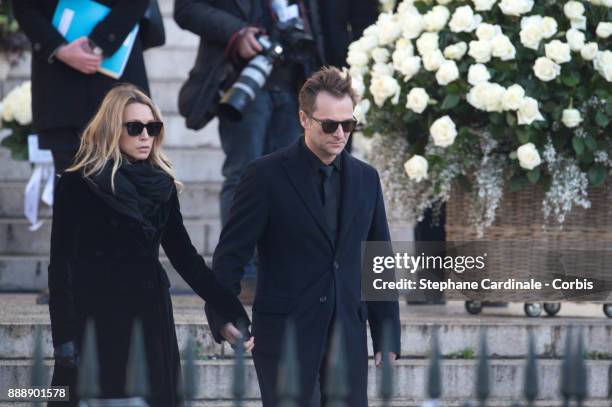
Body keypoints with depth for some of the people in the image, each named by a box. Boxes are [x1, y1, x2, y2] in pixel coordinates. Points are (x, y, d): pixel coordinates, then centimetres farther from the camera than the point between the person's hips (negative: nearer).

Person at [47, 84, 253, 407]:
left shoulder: (162, 184, 8)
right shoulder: (78, 185, -5)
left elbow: (183, 255, 10)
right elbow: (61, 264, -8)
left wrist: (233, 312, 2)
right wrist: (64, 338, -15)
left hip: (150, 318, 4)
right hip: (95, 319, -4)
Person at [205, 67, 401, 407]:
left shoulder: (365, 178, 9)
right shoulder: (266, 175, -5)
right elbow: (231, 253, -7)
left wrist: (387, 336, 9)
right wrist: (222, 314, -21)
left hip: (347, 332, 4)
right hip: (285, 332, -4)